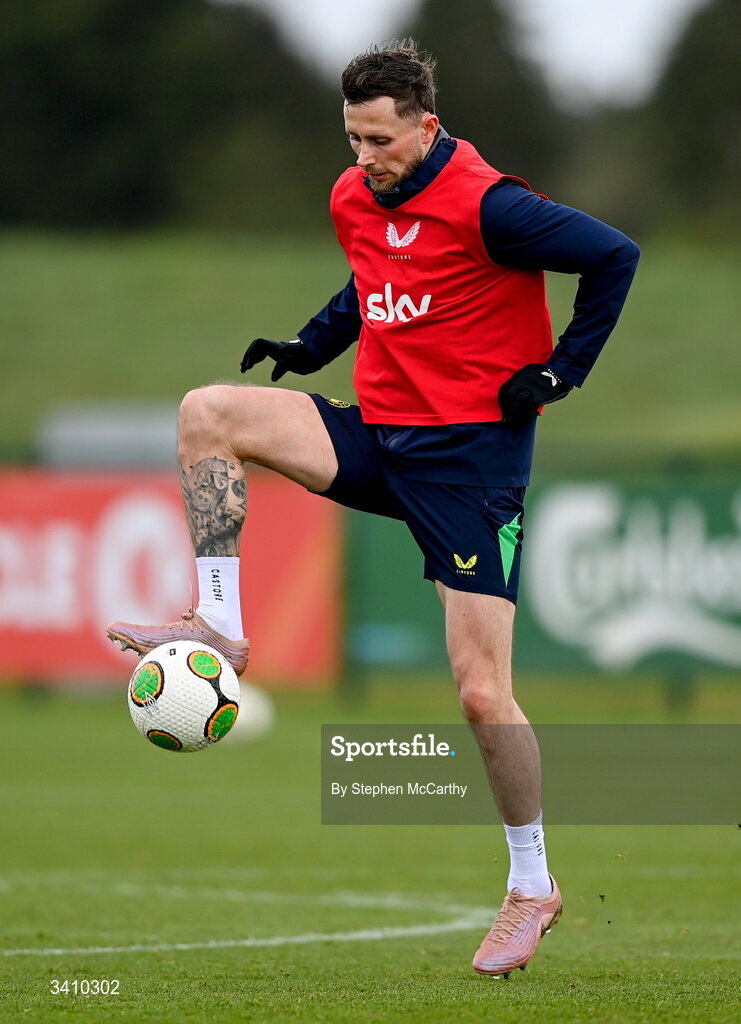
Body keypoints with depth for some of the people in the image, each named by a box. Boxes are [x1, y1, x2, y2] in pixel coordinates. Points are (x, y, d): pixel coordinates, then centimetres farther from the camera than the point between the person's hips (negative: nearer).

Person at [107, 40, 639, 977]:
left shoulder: (484, 206, -17)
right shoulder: (353, 200, 6)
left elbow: (614, 256, -13)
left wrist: (560, 372, -11)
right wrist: (309, 344, 11)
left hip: (473, 453, -7)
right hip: (378, 434, 7)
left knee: (482, 694, -9)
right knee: (207, 411, -9)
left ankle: (533, 888, 7)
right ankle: (220, 627, -6)